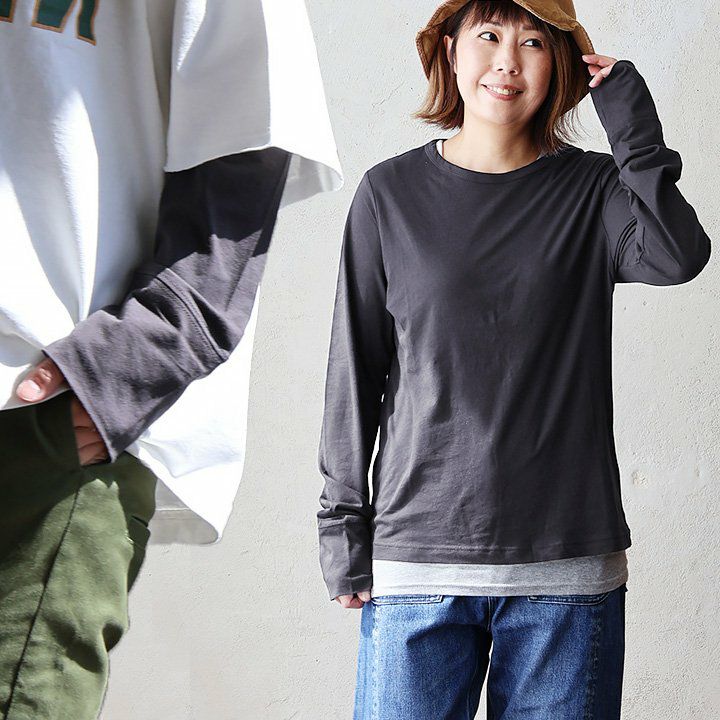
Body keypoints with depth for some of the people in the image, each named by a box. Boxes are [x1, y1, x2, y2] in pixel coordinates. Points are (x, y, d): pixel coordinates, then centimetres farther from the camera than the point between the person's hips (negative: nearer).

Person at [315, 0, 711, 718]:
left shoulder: (594, 190, 5)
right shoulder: (390, 193, 5)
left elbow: (677, 257, -18)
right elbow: (355, 372, 6)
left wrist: (631, 121, -10)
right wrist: (345, 534, 4)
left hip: (566, 560, 0)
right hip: (418, 559, 0)